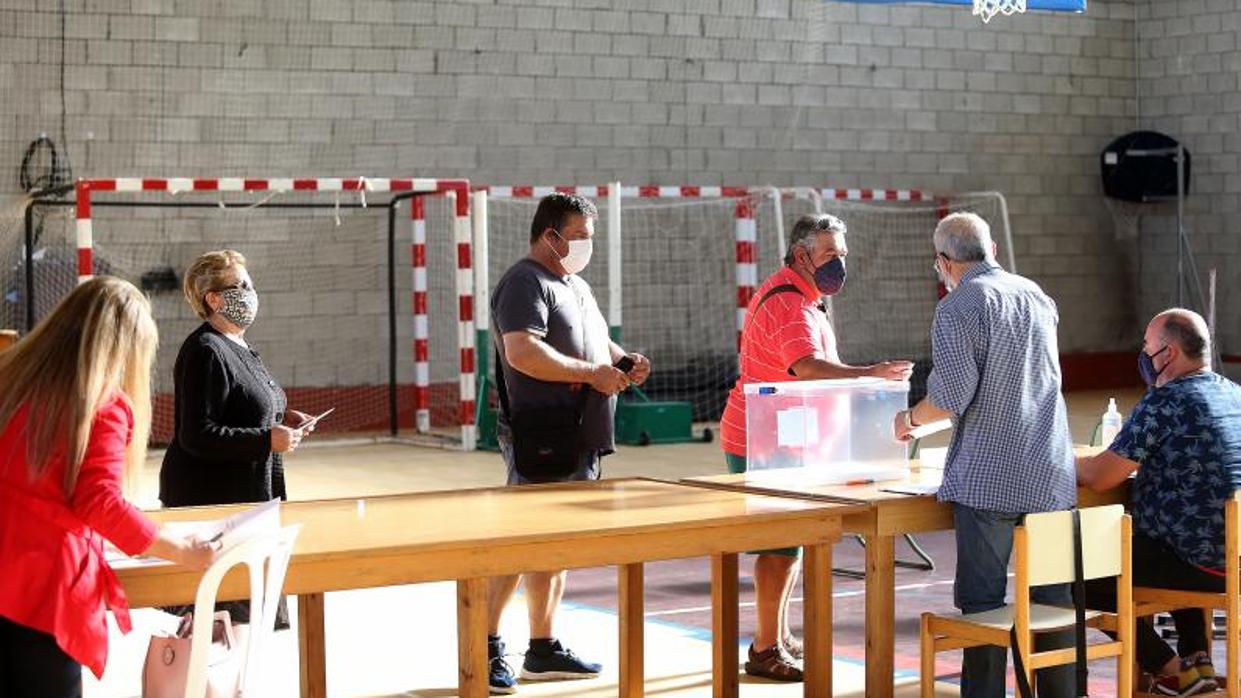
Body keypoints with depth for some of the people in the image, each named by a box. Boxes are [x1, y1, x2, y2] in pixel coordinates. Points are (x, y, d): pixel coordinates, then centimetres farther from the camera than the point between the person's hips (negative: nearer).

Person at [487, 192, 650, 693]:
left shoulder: (577, 286, 21)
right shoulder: (525, 284, -11)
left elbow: (596, 344, 32)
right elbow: (522, 353, -24)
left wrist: (624, 360, 9)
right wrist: (593, 373, -21)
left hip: (580, 441, 10)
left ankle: (545, 649, 21)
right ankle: (486, 648, -3)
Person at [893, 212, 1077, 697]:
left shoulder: (957, 308, -8)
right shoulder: (1038, 297, 14)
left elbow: (952, 396, -15)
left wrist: (910, 419, 5)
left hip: (988, 477, -6)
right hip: (1051, 475, 6)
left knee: (983, 601, -1)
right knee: (1052, 598, 10)